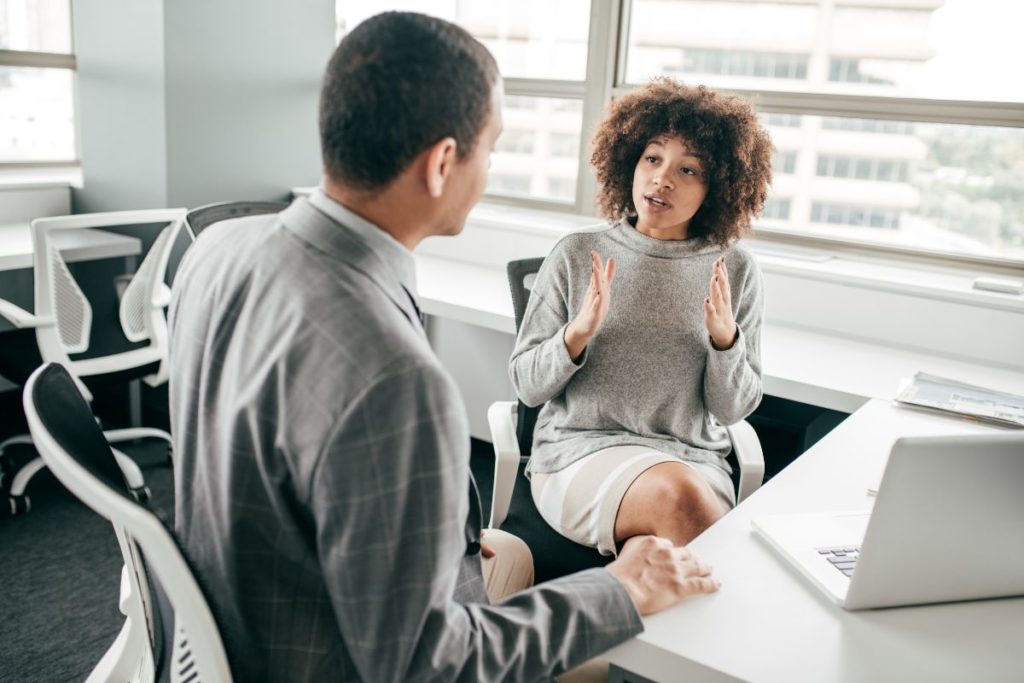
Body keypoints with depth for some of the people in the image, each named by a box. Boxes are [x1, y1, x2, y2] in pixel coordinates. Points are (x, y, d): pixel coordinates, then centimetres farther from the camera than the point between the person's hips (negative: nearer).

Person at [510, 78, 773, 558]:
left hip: (694, 460, 1)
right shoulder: (577, 256, 2)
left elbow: (734, 409, 6)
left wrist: (725, 339, -13)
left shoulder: (735, 270, 5)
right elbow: (526, 385, 3)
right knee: (678, 495, -33)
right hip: (580, 448, -1)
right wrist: (578, 333, -16)